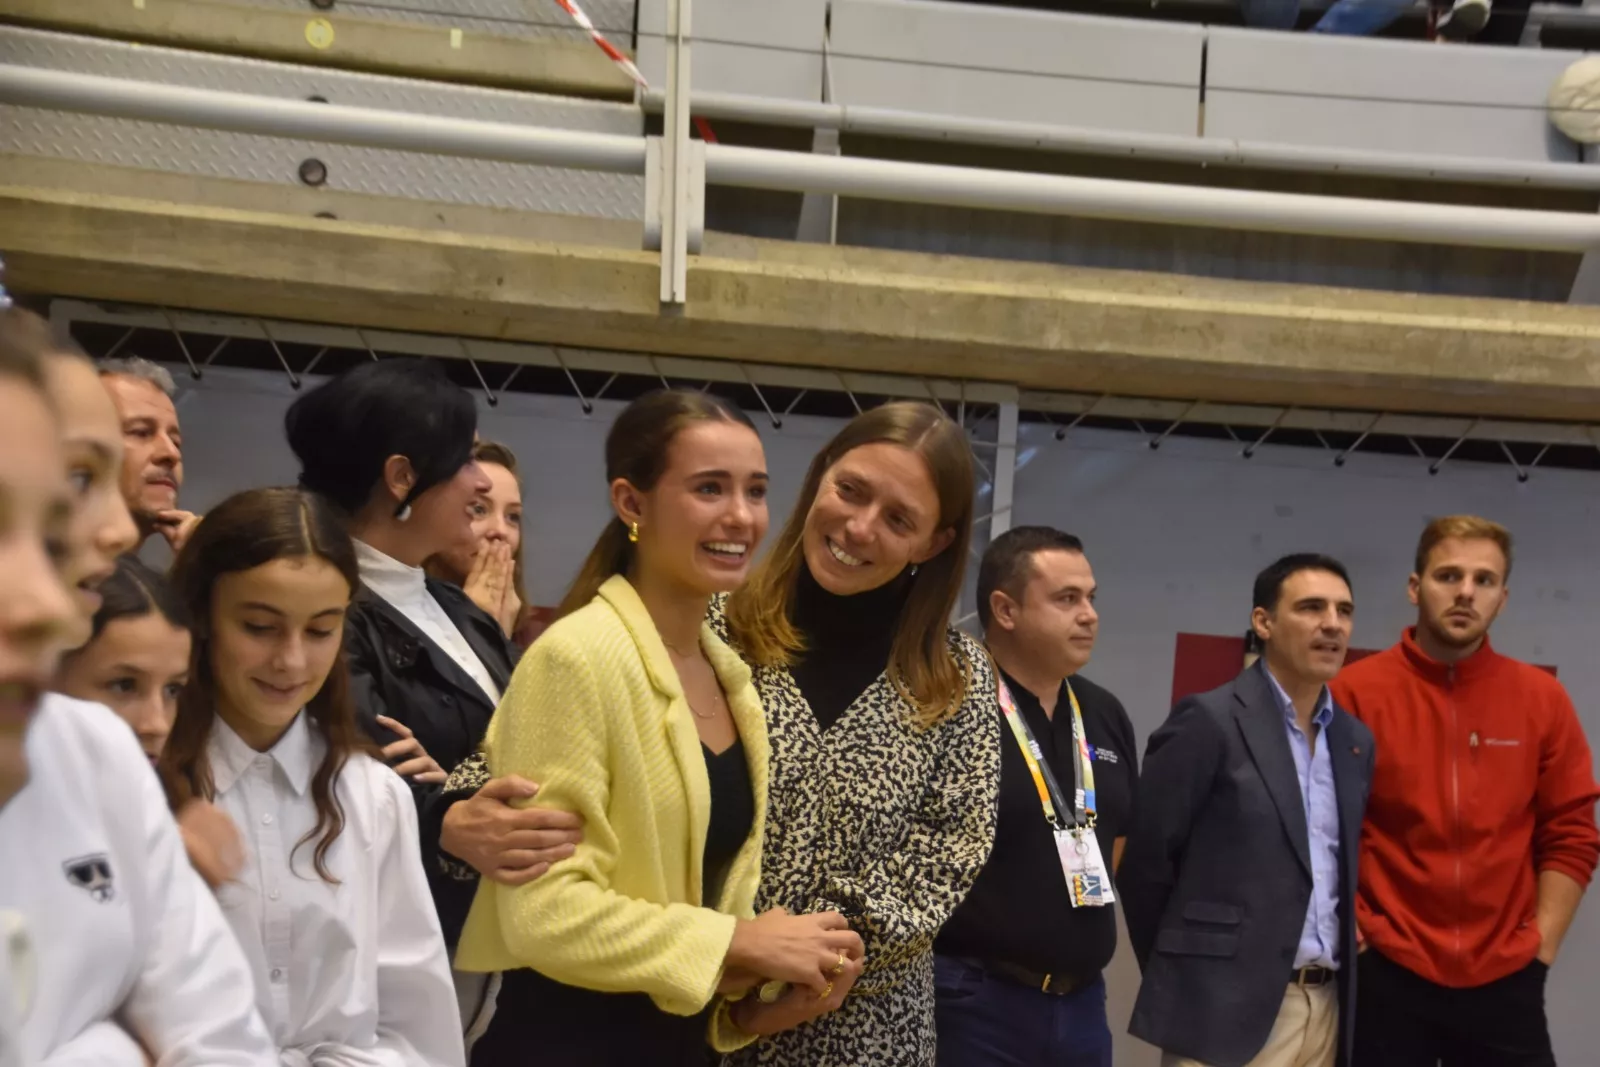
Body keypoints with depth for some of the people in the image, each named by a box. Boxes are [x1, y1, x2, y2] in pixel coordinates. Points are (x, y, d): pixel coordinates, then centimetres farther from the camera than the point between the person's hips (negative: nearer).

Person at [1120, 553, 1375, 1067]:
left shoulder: (1355, 740, 12)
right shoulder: (1209, 721, -8)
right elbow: (1144, 858, -7)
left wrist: (1343, 968, 12)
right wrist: (1179, 973, 1)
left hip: (1327, 1007, 6)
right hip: (1229, 1007, -6)